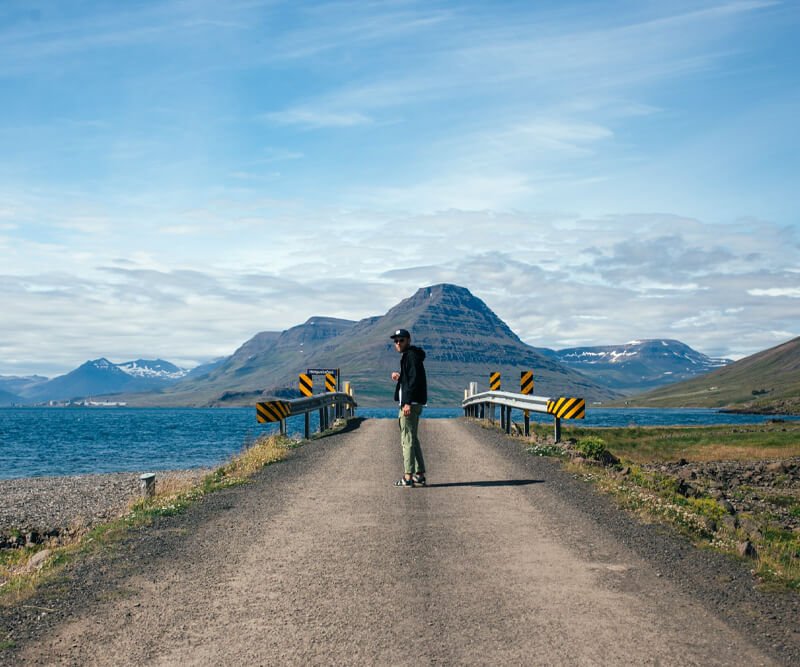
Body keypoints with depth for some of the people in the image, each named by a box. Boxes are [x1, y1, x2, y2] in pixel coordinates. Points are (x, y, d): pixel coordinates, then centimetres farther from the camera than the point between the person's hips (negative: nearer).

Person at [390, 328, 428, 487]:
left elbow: (414, 379, -22)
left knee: (407, 439, -10)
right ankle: (420, 475, 17)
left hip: (410, 403, -11)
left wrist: (407, 402, -26)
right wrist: (399, 377, 12)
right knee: (412, 439, 14)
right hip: (412, 403, 11)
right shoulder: (408, 356, 20)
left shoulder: (411, 355, -12)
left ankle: (408, 477, -10)